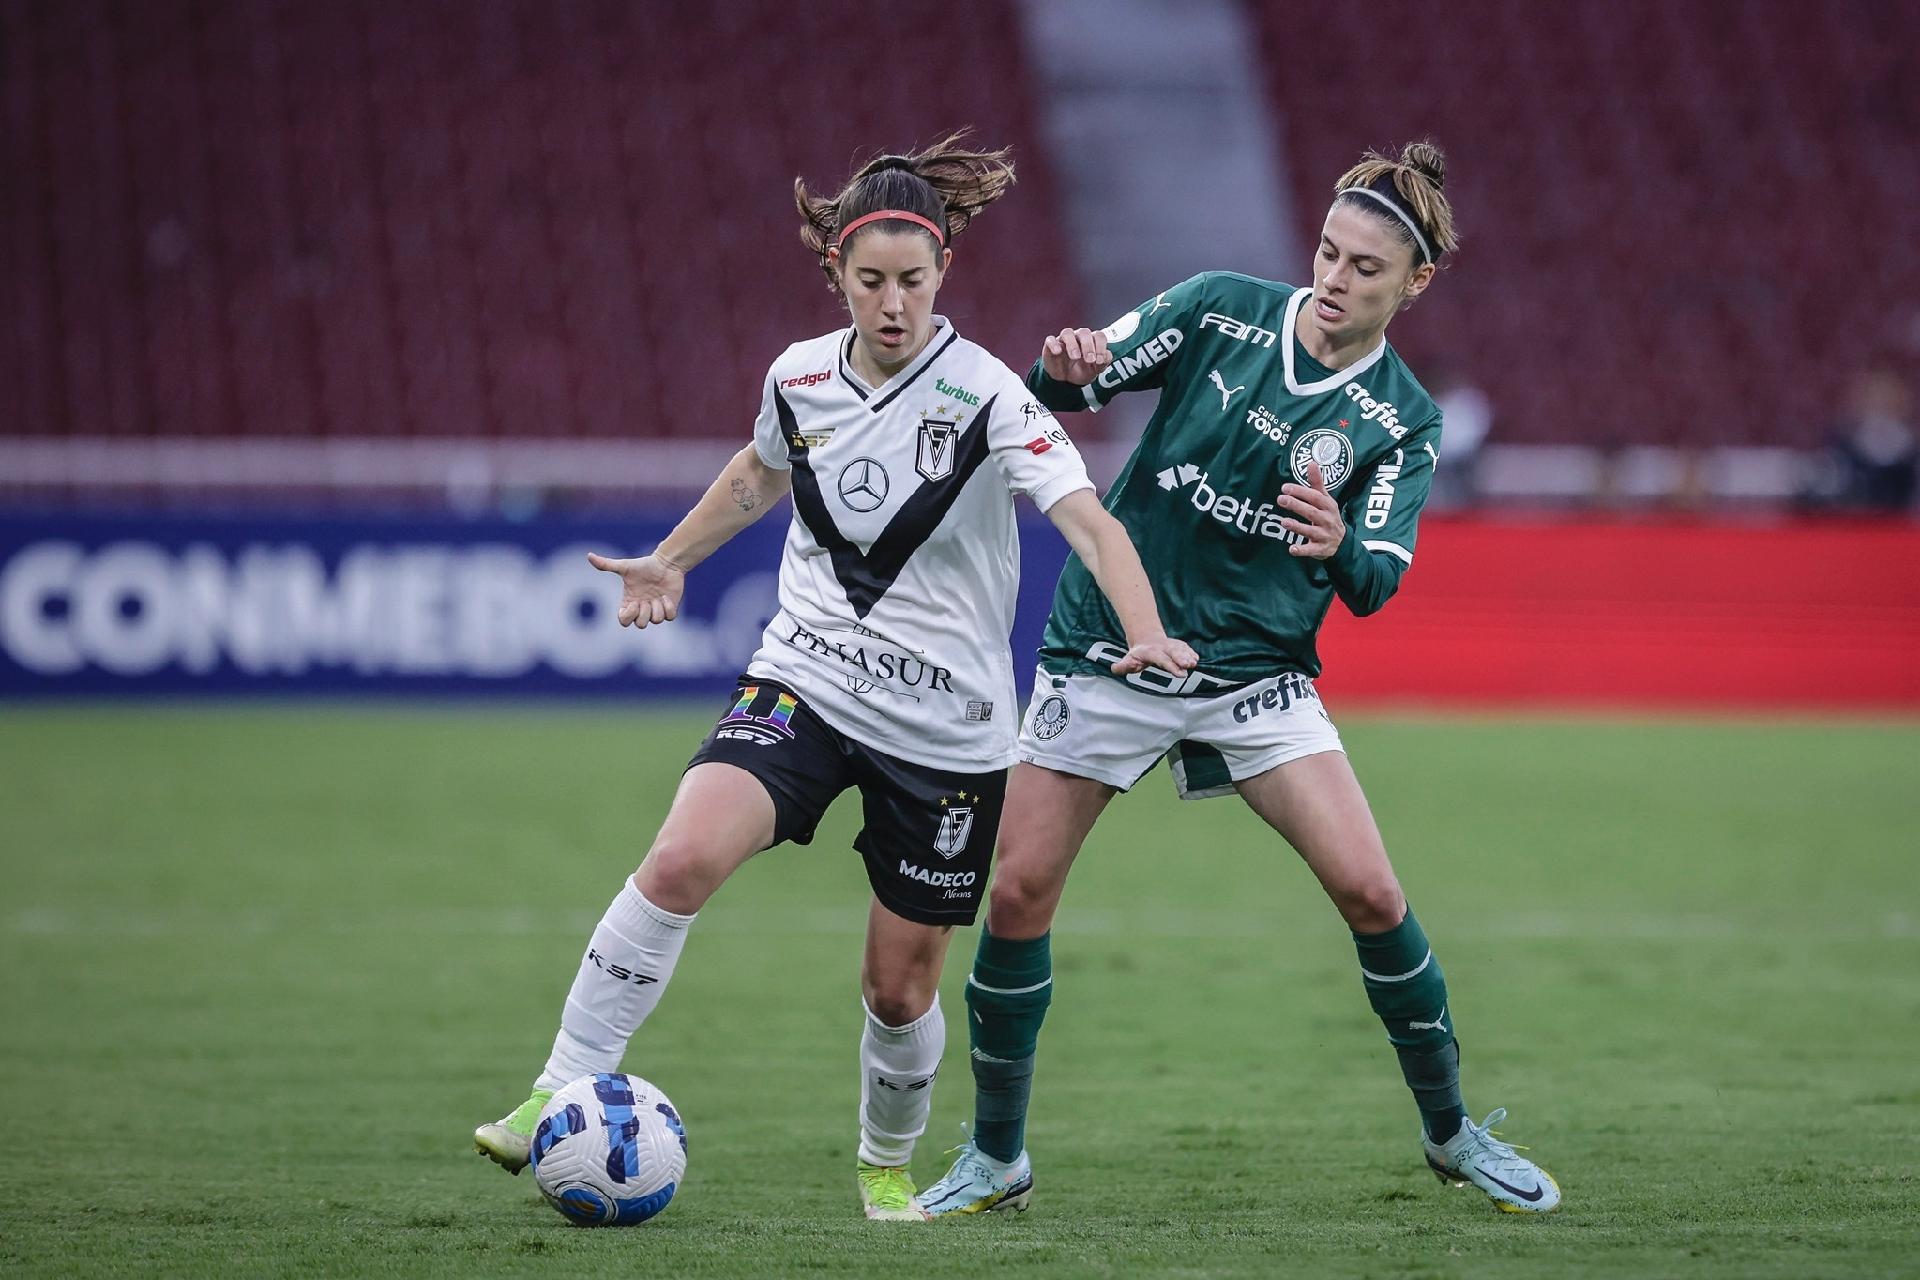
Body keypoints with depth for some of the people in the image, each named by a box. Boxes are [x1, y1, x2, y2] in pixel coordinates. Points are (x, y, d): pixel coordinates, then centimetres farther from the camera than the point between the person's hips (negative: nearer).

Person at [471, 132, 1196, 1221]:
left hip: (947, 729, -2)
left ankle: (888, 1162, 36)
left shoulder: (984, 394, -14)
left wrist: (1148, 634, -42)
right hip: (805, 682, 2)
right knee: (684, 857, -24)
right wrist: (671, 560, 32)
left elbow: (1089, 519, -26)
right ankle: (561, 1099, -18)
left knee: (901, 984, 6)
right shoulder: (800, 376, 0)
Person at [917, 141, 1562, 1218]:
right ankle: (996, 1159, 13)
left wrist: (1343, 545, -35)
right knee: (1017, 894, -4)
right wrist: (1066, 369, -27)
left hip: (1256, 674, 0)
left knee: (1370, 890, -12)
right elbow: (1073, 385, -2)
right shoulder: (1222, 310, -4)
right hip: (1107, 650, 0)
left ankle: (1454, 1134, 8)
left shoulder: (1404, 420, -3)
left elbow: (1376, 583, -11)